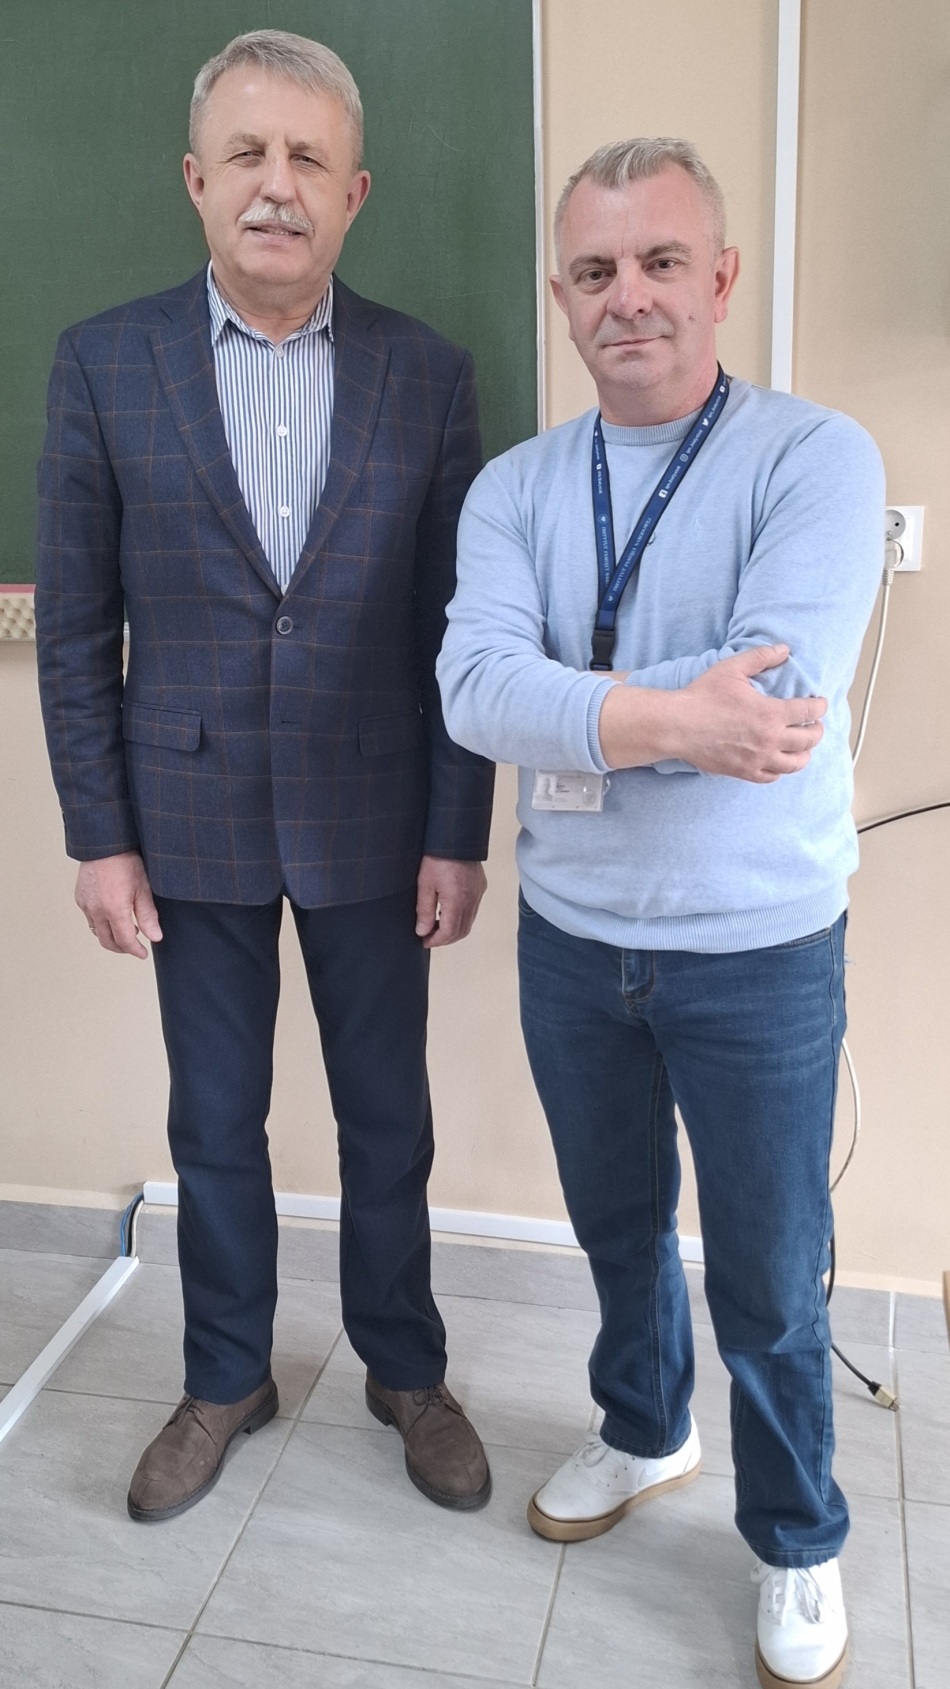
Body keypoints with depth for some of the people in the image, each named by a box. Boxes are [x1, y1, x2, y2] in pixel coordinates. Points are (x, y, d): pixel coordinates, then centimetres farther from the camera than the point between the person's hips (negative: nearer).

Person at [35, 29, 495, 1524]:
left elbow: (456, 630, -1)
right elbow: (74, 630, -1)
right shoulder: (104, 364, -3)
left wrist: (457, 834, -3)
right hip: (190, 823, 0)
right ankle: (226, 1380, 37)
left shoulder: (428, 376, -2)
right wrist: (99, 836, -4)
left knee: (388, 1121, 13)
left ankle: (405, 1369, 36)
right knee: (214, 1124, 14)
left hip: (371, 824, 0)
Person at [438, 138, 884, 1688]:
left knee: (771, 1283, 12)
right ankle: (644, 1433, 52)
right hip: (572, 939, 4)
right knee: (618, 1228, 23)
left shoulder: (817, 458, -10)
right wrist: (667, 714, -29)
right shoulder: (514, 489, 1)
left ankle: (797, 1545, 39)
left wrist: (570, 714, -18)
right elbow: (474, 690, -16)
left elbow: (781, 692, -27)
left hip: (757, 950, -3)